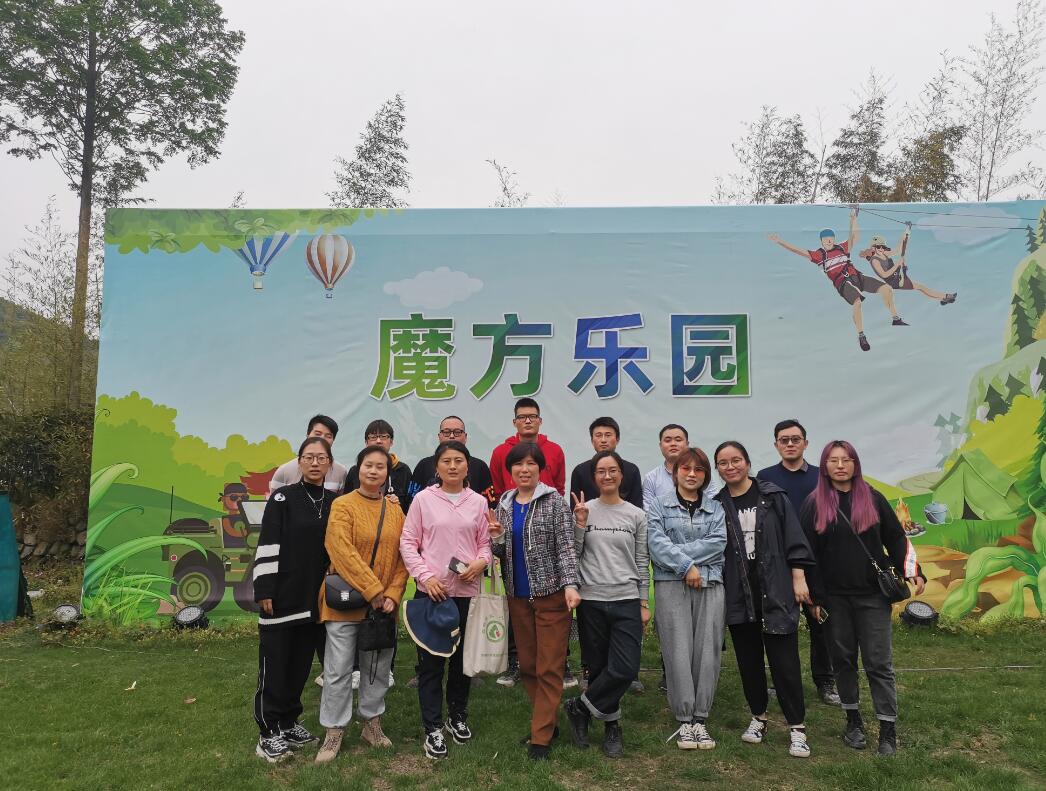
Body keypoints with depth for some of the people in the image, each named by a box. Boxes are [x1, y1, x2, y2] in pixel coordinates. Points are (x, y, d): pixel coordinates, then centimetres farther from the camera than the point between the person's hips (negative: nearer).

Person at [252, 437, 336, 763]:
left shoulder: (334, 502, 7)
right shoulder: (282, 497, -6)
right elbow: (267, 546, -9)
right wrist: (264, 591, -14)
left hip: (314, 598, 5)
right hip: (282, 595, -4)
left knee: (301, 662, 13)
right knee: (274, 663, 3)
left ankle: (289, 722, 28)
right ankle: (268, 732, 15)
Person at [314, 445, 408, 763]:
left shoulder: (395, 512, 7)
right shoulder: (343, 505, -7)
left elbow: (402, 557, 5)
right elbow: (342, 552, -17)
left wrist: (392, 594, -8)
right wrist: (372, 590, -19)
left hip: (384, 604, 4)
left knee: (378, 667, 14)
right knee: (339, 670, 3)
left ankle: (372, 723, 31)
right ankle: (334, 732, 18)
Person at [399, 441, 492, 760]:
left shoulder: (478, 502, 4)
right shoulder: (423, 499, -3)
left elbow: (485, 543, 10)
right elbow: (408, 542, -2)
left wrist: (481, 562, -11)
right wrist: (426, 576, -12)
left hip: (468, 591, 3)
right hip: (431, 591, -2)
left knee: (463, 657, 15)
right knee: (432, 661, 5)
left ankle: (457, 716, 35)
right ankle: (433, 728, 19)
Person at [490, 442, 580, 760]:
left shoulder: (554, 501, -7)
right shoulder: (504, 504, 7)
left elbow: (565, 547, -11)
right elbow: (502, 553, 13)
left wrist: (570, 584, -23)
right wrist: (496, 537, -8)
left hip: (551, 593, -5)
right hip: (518, 596, 5)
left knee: (550, 668, -2)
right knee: (527, 665, 11)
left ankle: (541, 737, 7)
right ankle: (546, 721, 27)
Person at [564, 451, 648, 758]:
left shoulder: (636, 515, 5)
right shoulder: (584, 510, 0)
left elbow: (642, 562, 8)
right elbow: (572, 555, -1)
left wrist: (644, 603, 6)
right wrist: (580, 523, -12)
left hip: (626, 601, 1)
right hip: (591, 600, -1)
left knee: (626, 668, -9)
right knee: (599, 668, 7)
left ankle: (580, 707, 11)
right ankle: (611, 726, 27)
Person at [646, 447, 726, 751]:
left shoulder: (716, 508, 14)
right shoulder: (658, 505, 7)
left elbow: (717, 542, -2)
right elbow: (656, 542, -6)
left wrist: (676, 552, -8)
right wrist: (686, 565, -14)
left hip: (710, 584, 2)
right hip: (671, 585, -2)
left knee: (707, 651, 0)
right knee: (679, 651, -4)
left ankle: (700, 719, 11)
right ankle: (684, 720, 5)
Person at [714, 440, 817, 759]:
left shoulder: (773, 497, -2)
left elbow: (793, 539, -2)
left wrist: (799, 579, -6)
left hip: (776, 591, -2)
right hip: (738, 596, 3)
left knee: (784, 661, -1)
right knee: (749, 659, 12)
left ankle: (797, 726, 11)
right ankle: (758, 716, 28)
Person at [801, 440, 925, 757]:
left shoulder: (872, 497, 3)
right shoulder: (815, 504, 1)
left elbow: (896, 538, 6)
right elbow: (807, 551, 1)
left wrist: (912, 572, -5)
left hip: (873, 594, 0)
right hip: (835, 596, 1)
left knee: (879, 662, 0)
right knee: (843, 659, 9)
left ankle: (888, 731, 9)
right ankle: (854, 721, 25)